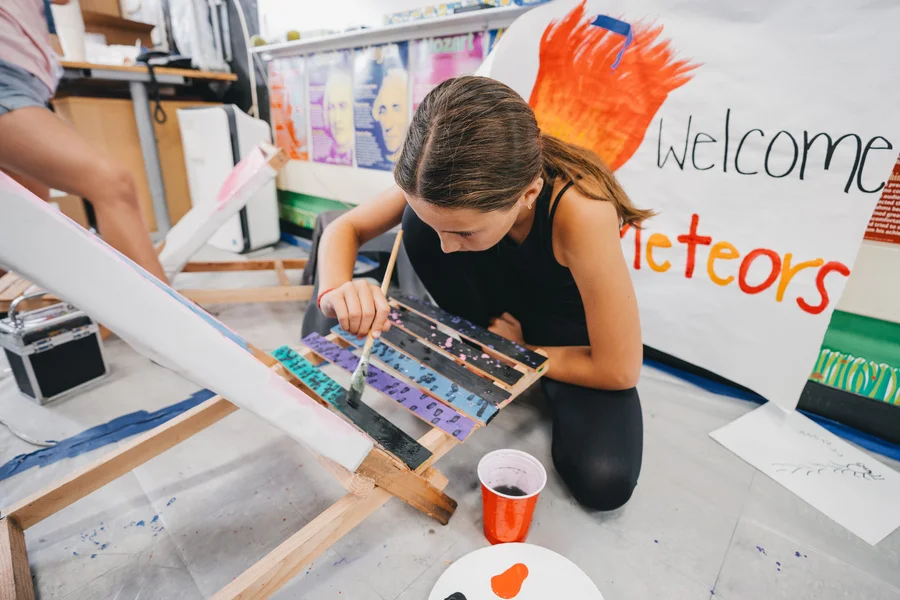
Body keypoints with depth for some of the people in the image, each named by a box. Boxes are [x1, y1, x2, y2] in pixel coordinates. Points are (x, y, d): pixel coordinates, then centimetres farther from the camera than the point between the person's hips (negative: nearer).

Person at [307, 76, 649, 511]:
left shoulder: (581, 212, -39)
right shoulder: (443, 184, -26)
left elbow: (619, 372, -29)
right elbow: (346, 228, -13)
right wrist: (336, 290, -35)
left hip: (569, 338, -2)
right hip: (503, 309, 3)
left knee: (602, 482, -24)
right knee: (421, 220, -23)